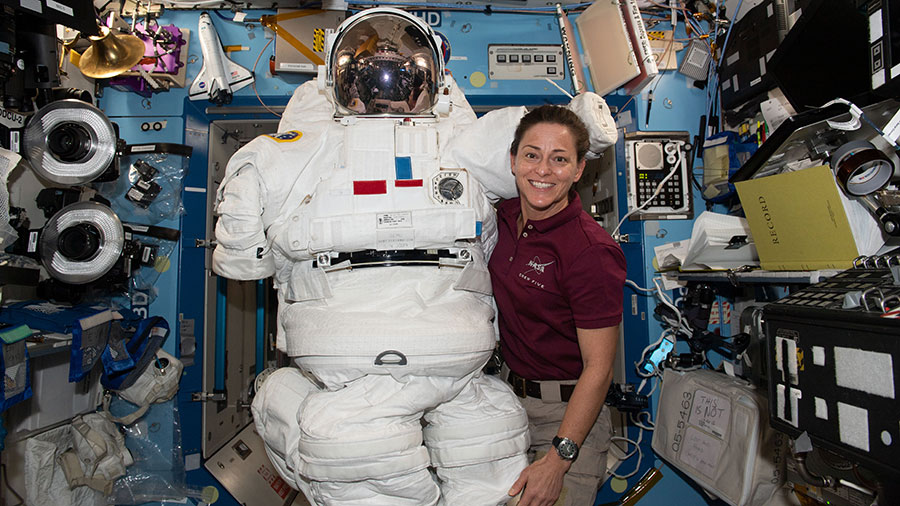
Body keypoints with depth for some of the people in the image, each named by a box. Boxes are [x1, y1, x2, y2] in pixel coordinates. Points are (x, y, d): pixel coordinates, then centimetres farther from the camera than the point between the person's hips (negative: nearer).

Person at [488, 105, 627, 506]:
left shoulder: (591, 250, -22)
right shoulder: (506, 218, -2)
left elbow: (597, 368, -20)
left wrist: (558, 459, -21)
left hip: (568, 414, -6)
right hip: (510, 398, 6)